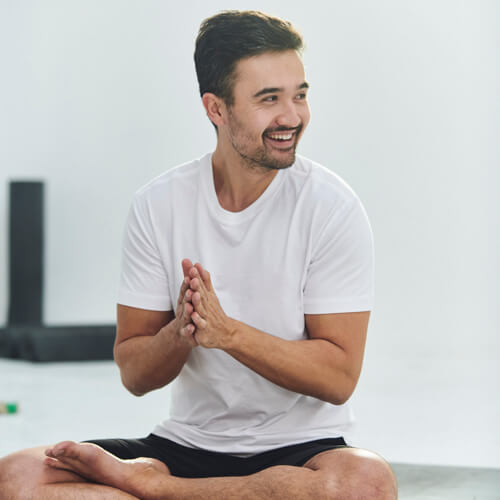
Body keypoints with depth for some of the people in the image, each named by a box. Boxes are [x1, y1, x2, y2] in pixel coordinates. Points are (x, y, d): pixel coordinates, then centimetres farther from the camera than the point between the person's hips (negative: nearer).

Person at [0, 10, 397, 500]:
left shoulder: (331, 207, -8)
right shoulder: (158, 205, -1)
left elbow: (338, 378, -11)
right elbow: (135, 375, 1)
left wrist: (226, 331, -23)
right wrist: (179, 334, -21)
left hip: (299, 449, -1)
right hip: (187, 441, 1)